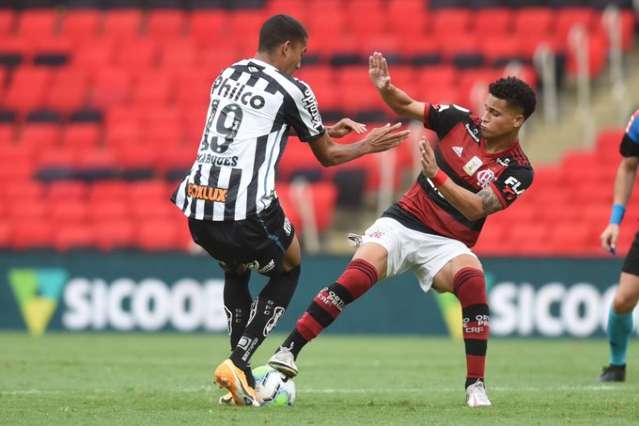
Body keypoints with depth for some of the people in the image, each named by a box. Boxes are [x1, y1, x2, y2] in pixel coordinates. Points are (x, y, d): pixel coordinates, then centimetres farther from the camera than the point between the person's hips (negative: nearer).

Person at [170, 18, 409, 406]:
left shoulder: (226, 77, 20)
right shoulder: (293, 90, 0)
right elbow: (327, 155, 13)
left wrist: (328, 130, 43)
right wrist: (367, 146, 31)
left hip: (196, 206, 6)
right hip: (247, 210, -6)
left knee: (236, 269, 34)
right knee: (288, 270, 22)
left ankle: (241, 374, 23)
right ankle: (237, 363, 4)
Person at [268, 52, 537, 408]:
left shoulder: (518, 171, -8)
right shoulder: (462, 121, 0)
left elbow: (475, 208, -20)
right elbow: (405, 107, 9)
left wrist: (436, 174, -31)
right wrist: (387, 89, -13)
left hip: (446, 244, -1)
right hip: (403, 222, 2)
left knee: (473, 280, -34)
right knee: (356, 278, -25)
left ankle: (476, 386, -23)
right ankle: (288, 352, -20)